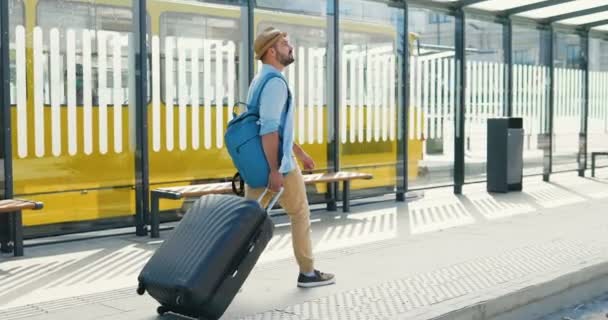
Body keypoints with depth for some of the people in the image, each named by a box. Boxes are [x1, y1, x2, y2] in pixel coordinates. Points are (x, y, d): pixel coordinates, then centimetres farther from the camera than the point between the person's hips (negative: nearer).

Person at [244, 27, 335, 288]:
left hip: (257, 162, 9)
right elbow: (269, 128, -26)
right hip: (277, 163, -9)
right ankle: (307, 273, 18)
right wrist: (275, 170, -27)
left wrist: (299, 151, 28)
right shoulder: (274, 82, -17)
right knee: (300, 215, 7)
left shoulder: (260, 80, 16)